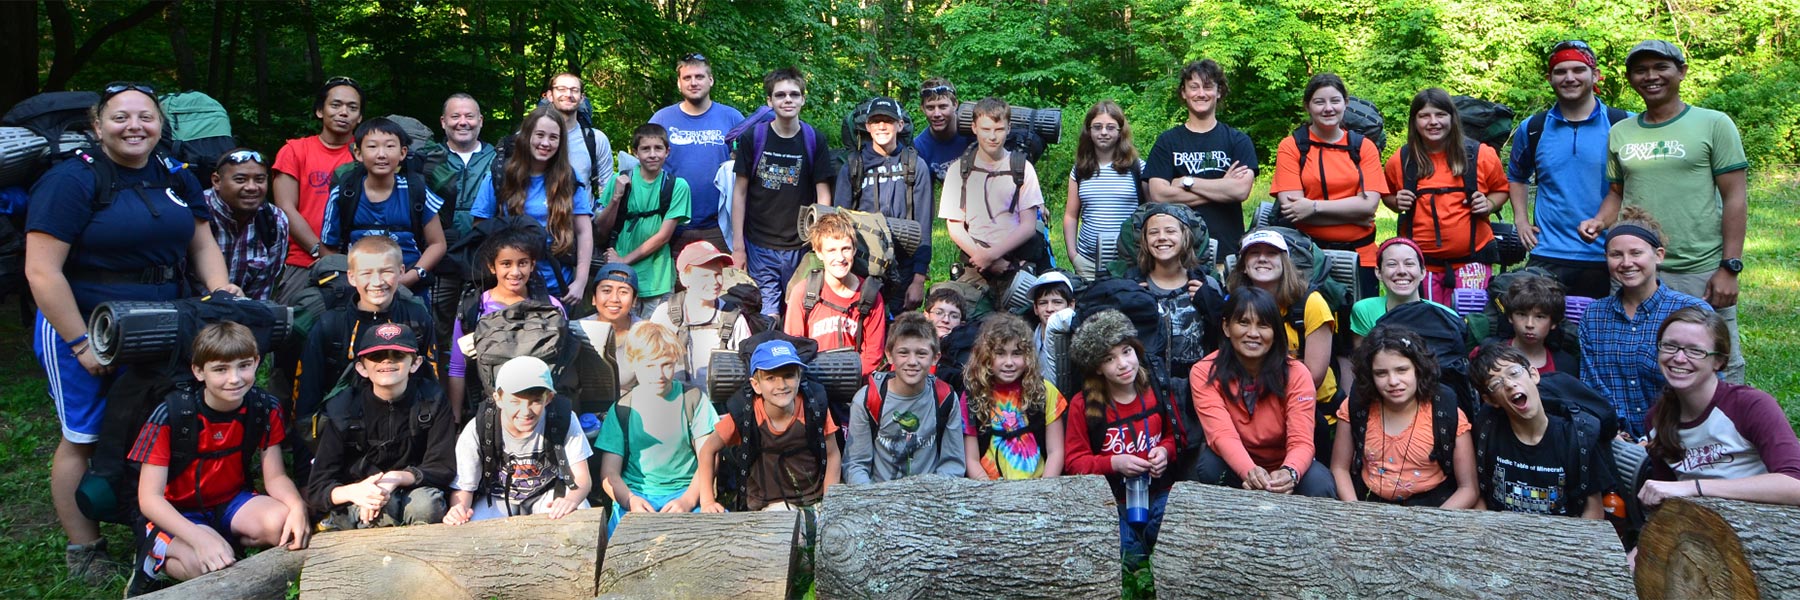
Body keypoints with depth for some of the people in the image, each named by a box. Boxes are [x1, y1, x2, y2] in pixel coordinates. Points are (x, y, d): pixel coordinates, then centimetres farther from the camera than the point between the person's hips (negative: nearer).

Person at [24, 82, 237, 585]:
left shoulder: (177, 180, 7)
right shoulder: (71, 181, -13)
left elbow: (201, 244, 13)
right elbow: (42, 271, -17)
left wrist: (219, 288, -8)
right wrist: (81, 343, -18)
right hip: (82, 333, -5)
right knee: (84, 440, 5)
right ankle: (83, 551, 18)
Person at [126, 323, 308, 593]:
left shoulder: (265, 408, -12)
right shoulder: (171, 415, -22)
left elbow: (275, 477, -7)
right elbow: (149, 497, -22)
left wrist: (297, 506, -31)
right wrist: (200, 537, -38)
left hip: (232, 501, 3)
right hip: (176, 512, -3)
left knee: (282, 524, -28)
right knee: (205, 565, -33)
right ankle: (155, 558, -1)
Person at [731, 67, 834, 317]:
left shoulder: (814, 140, 1)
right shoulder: (754, 137, 0)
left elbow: (823, 196, 4)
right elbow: (740, 192, 3)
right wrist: (737, 246, -1)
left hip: (801, 247, 1)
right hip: (759, 247, -1)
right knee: (766, 318, -5)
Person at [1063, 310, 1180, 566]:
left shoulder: (1158, 391, 2)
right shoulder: (1083, 404, -6)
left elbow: (1175, 436, 15)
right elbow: (1074, 462, -2)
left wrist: (1165, 451, -8)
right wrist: (1113, 463, -18)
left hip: (1158, 491, 3)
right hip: (1111, 498, -2)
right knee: (1128, 557, -22)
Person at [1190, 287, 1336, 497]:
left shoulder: (1295, 373, -15)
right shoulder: (1204, 373, -16)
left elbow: (1301, 442, -24)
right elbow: (1222, 434, -29)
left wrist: (1289, 473, -48)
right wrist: (1249, 471, -51)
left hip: (1283, 466, 1)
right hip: (1233, 467, 0)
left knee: (1320, 486, -29)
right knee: (1209, 467, -33)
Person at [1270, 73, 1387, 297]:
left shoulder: (1364, 146, 8)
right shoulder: (1291, 146, 0)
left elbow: (1369, 204, -5)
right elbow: (1291, 207, -11)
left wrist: (1314, 206, -14)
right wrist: (1352, 213, -10)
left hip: (1359, 255, 2)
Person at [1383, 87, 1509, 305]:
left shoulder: (1481, 155, 1)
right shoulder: (1400, 161, 4)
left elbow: (1501, 189, 17)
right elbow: (1388, 195, 21)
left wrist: (1489, 204, -4)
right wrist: (1397, 202, -1)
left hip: (1470, 260, -1)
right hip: (1420, 263, 1)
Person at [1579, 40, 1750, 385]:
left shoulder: (1713, 124, 0)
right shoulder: (1620, 133, 11)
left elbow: (1735, 198, -3)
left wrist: (1729, 267, -9)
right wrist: (1600, 221, -3)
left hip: (1701, 273, -3)